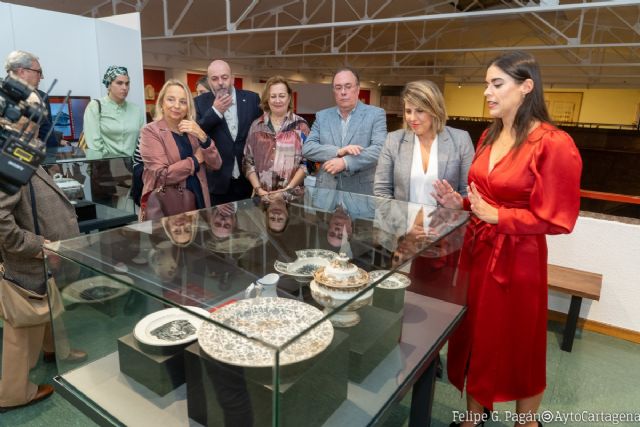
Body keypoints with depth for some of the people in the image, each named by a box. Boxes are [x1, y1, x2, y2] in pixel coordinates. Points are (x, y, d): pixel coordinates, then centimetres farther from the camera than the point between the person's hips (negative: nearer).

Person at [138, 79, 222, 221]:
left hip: (197, 199, 5)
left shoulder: (192, 130, 9)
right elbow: (162, 175, -18)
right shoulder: (150, 131, -7)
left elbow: (216, 165, -1)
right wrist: (196, 159, -9)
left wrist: (202, 136, -15)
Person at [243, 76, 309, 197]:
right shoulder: (257, 125, 8)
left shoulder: (300, 125, 2)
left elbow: (306, 162, -4)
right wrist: (258, 189, -6)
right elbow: (248, 162, 6)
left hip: (292, 194, -2)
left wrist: (288, 189, -12)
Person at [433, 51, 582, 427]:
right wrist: (460, 202, -1)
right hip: (477, 249, 7)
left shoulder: (554, 144, -16)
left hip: (518, 259, -7)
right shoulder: (489, 137, 7)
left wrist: (496, 216, -19)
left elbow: (558, 219, -16)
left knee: (519, 347, 12)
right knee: (475, 339, 17)